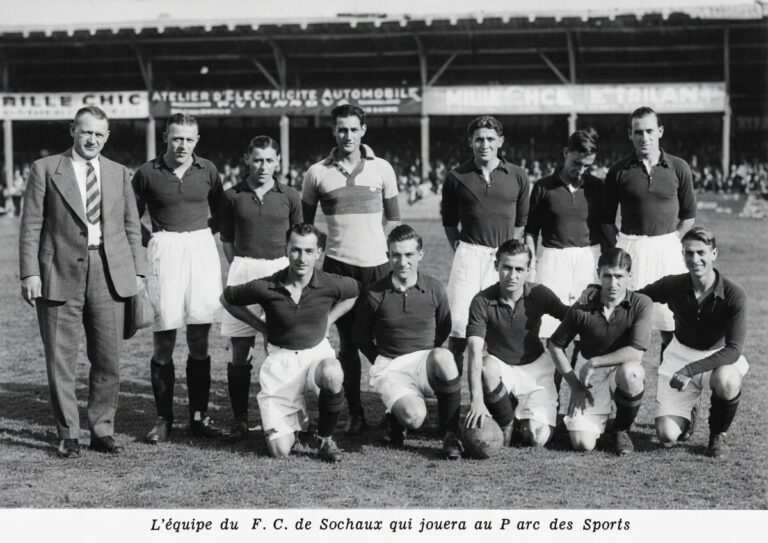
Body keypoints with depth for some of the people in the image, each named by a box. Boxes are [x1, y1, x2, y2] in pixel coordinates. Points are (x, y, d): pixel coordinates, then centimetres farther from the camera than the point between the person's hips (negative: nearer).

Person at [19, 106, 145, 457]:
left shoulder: (119, 174, 13)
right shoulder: (45, 169, 4)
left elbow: (131, 227, 15)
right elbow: (31, 226, 0)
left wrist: (137, 271, 7)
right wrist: (30, 274, -7)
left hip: (109, 274, 3)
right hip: (61, 274, -2)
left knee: (107, 360, 5)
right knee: (60, 360, 2)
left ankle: (102, 431, 18)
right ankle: (68, 435, 12)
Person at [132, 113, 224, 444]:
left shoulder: (207, 171, 5)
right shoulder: (147, 174, -1)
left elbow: (220, 212, 19)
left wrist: (204, 234, 7)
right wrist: (145, 245, -1)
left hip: (202, 249, 2)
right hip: (164, 252, -2)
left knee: (199, 340, 4)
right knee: (164, 342, -1)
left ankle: (199, 416, 11)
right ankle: (163, 419, 7)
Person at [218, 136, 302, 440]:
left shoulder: (289, 197, 4)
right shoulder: (232, 196, 4)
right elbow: (227, 240, 12)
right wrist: (241, 268, 5)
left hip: (280, 270, 0)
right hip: (243, 271, 0)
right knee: (240, 352, 0)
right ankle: (239, 419, 8)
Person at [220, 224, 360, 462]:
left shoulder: (331, 285, -10)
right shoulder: (264, 288, -13)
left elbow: (355, 291, 14)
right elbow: (227, 298, 6)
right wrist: (261, 327, 2)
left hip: (317, 353, 0)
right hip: (280, 360, 0)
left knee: (332, 375, -39)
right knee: (280, 451, -9)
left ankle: (326, 438, -10)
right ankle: (298, 417, 30)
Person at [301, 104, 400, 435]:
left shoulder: (381, 169, 4)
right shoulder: (317, 173, 3)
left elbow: (393, 218, 12)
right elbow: (304, 222, 12)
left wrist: (387, 249, 4)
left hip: (376, 263, 0)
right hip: (338, 265, 0)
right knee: (348, 342, 3)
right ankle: (355, 414, 10)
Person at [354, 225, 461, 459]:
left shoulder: (433, 289, 2)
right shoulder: (375, 294, -2)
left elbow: (444, 329, 18)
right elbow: (361, 337, 12)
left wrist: (429, 354, 9)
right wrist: (381, 361, 4)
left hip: (426, 361, 2)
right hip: (391, 369, -2)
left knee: (443, 357, -37)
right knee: (414, 417, -31)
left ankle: (450, 435, -20)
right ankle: (396, 417, 11)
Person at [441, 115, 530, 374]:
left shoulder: (518, 177, 8)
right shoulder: (456, 177, 6)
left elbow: (522, 221, 14)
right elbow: (449, 222, 14)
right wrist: (459, 248, 5)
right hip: (469, 253, -1)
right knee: (459, 320, -9)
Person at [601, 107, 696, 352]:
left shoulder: (678, 168, 2)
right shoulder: (618, 171, 1)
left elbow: (688, 215, 10)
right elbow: (606, 219, 8)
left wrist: (671, 242, 1)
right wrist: (618, 248, -2)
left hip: (667, 248, 0)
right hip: (629, 247, 0)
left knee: (670, 318, 2)